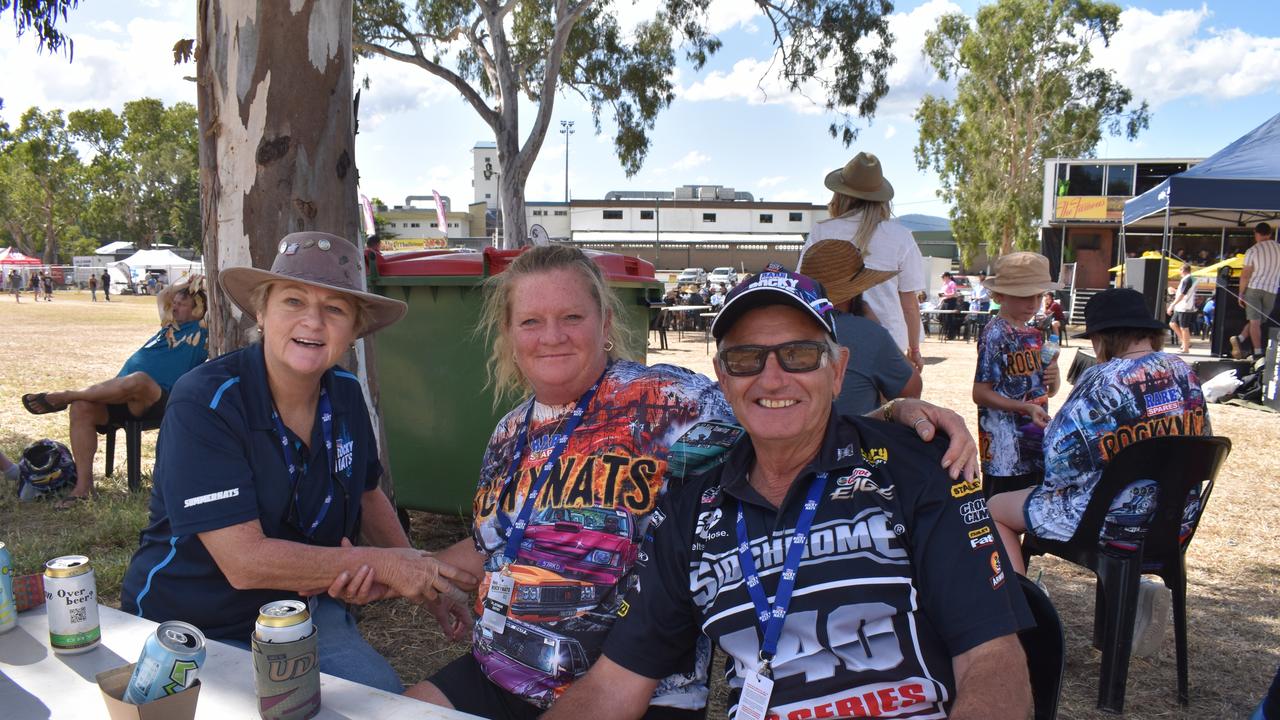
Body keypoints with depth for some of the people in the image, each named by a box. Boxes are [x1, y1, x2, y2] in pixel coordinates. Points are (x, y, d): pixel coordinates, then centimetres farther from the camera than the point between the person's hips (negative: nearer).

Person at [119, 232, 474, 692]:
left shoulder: (346, 395, -4)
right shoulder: (204, 404, -22)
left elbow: (368, 496, 13)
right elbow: (244, 562, -28)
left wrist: (413, 568, -6)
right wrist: (380, 563, -23)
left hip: (303, 609, 5)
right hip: (193, 630, -4)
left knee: (384, 693, -14)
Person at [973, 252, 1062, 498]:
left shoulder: (1035, 335, 11)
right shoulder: (995, 335, -11)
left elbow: (1049, 391, 20)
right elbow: (980, 394, -14)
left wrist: (1053, 378, -2)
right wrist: (1026, 408, -22)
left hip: (1036, 440, 8)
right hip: (1004, 449, -8)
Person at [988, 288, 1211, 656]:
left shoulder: (1101, 381, -20)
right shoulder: (1185, 372, 2)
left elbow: (1059, 450, -17)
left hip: (1113, 522, -7)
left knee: (995, 509, 10)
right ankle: (1132, 592, 20)